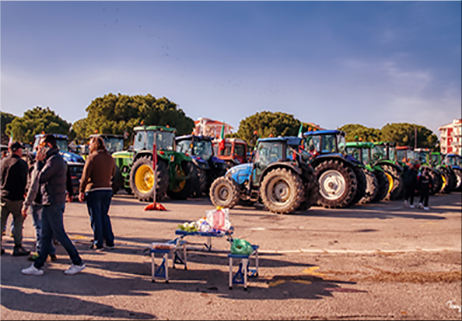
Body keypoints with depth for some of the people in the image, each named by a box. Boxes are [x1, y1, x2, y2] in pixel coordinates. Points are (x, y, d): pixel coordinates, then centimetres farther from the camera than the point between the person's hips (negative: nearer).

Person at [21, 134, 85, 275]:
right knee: (46, 236, 12)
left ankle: (78, 263, 6)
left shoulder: (54, 160, -16)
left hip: (53, 203, -10)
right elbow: (44, 177, 15)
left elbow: (41, 178, -17)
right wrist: (41, 161, 7)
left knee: (59, 234, -3)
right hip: (49, 202, 10)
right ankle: (38, 266, 20)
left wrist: (39, 161, -7)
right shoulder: (55, 159, 18)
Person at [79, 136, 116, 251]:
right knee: (104, 215, 17)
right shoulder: (110, 158, 7)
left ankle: (98, 244, 8)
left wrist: (81, 191, -4)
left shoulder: (92, 157, -11)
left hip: (94, 190, -6)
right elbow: (113, 173, 18)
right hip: (108, 189, 6)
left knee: (95, 217, 3)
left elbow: (85, 176, -11)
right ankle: (110, 241, 19)